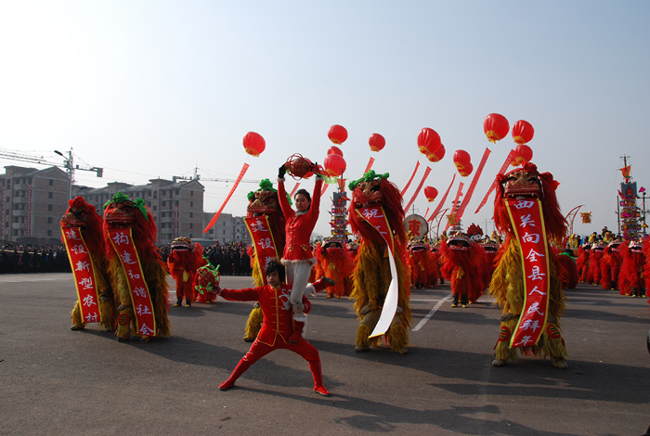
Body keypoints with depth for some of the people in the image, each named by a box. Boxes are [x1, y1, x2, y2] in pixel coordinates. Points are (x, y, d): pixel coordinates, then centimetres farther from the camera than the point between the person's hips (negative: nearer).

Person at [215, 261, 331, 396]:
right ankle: (230, 381, 30)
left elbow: (307, 305, 2)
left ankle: (318, 385, 13)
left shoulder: (290, 291, -5)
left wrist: (302, 306, -22)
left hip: (289, 336, 0)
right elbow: (239, 294, -8)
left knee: (313, 354, -5)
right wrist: (218, 290, -15)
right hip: (268, 335, 0)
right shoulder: (261, 291, -4)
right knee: (249, 358, 5)